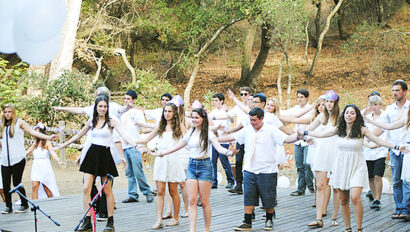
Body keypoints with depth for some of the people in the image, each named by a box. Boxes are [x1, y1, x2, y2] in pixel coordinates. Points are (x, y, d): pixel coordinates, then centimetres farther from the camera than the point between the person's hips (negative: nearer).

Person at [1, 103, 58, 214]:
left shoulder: (19, 123, 3)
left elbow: (33, 132, -3)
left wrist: (48, 137, -12)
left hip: (18, 159, -4)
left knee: (17, 183, -5)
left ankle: (24, 205, 12)